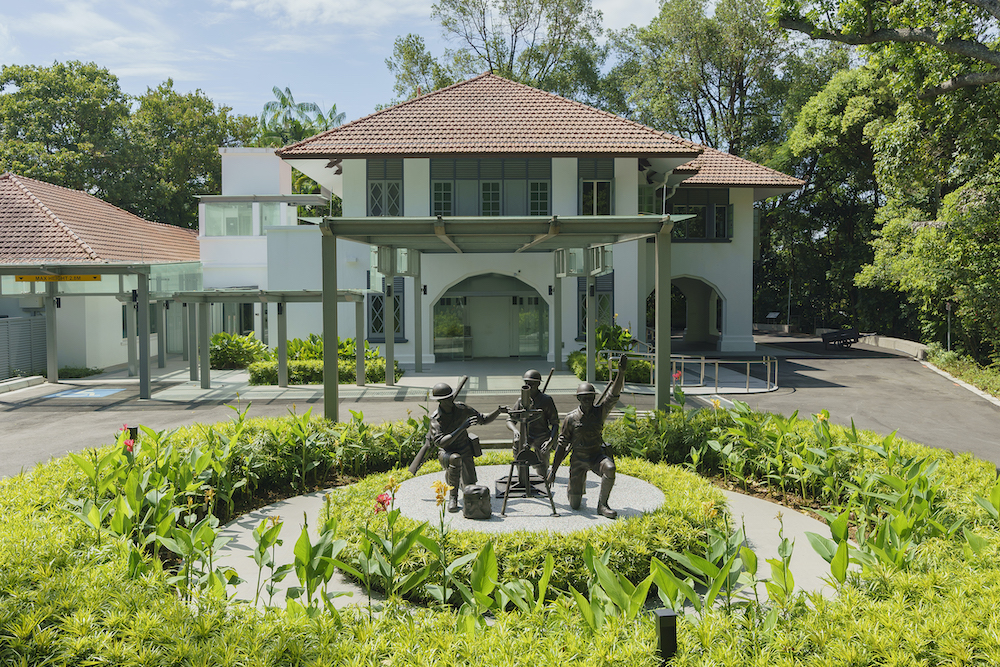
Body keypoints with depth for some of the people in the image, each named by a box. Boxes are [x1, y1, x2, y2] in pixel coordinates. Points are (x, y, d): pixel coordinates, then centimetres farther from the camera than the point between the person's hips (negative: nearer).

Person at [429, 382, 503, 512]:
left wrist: (498, 410, -17)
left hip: (464, 450, 3)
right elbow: (440, 442, -31)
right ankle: (453, 497, -22)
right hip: (446, 453, -3)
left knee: (470, 486, -13)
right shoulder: (436, 418, -18)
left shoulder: (461, 408, -8)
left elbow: (484, 419, 1)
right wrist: (461, 428, -38)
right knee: (455, 458, -40)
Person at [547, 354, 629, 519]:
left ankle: (602, 505, -18)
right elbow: (562, 444, -2)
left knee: (609, 468, -36)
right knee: (575, 505, 2)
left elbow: (614, 394, -17)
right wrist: (553, 469, -3)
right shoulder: (571, 418, -7)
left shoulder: (600, 411, -4)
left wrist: (621, 372, -32)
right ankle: (574, 490, 41)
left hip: (598, 455, 1)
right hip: (578, 459, -1)